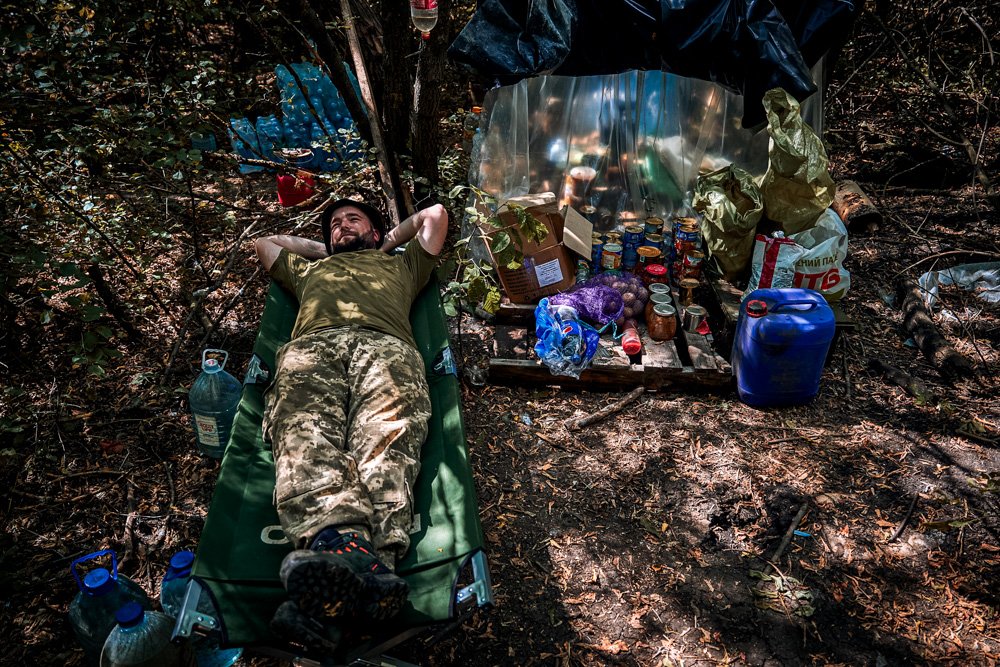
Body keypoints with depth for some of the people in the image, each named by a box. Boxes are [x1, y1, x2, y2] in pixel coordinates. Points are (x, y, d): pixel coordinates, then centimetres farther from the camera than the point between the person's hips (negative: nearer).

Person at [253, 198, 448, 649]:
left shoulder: (400, 264, 43)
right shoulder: (308, 269, 48)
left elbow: (435, 215, 50)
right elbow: (265, 242, 65)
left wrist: (392, 238, 57)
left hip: (384, 345, -1)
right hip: (311, 346, 2)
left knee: (386, 435, -34)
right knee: (305, 436, -33)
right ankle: (342, 542, -60)